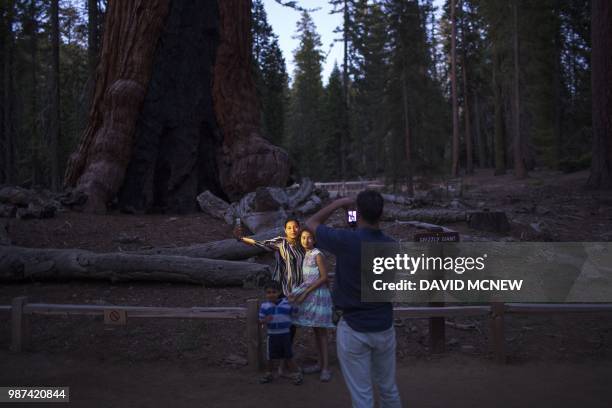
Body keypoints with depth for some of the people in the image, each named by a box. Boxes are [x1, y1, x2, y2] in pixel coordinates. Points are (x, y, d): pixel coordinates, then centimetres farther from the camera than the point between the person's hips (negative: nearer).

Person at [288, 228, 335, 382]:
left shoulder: (318, 255, -12)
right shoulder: (306, 255, 11)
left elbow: (324, 277, -16)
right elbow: (307, 278, 11)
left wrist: (306, 293, -17)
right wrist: (299, 293, -2)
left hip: (318, 293, -8)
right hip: (309, 293, 8)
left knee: (321, 330, -6)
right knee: (315, 330, 11)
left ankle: (326, 367, -3)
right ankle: (320, 364, 19)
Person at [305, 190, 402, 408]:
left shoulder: (345, 240, -18)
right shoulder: (391, 245, -5)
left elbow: (311, 224, -1)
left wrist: (338, 203, 6)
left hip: (353, 329, -4)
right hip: (384, 328, 4)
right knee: (388, 389, 21)